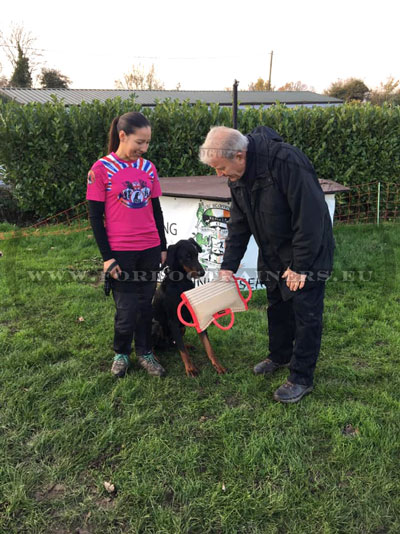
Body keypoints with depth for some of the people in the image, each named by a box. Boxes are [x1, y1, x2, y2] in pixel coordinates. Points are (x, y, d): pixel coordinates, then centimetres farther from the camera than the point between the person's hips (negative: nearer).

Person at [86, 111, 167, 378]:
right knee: (127, 308, 3)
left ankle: (145, 352, 29)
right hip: (120, 252, -4)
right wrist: (106, 256, -9)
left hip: (150, 249, 4)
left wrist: (162, 247, 12)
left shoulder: (148, 168, 6)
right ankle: (121, 353, 28)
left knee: (145, 304, 12)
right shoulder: (102, 169, -7)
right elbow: (95, 216, -6)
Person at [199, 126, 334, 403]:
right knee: (277, 308, 19)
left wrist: (299, 265, -24)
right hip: (273, 255, 7)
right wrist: (228, 266, -2)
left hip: (307, 255, -7)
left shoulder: (287, 161, -30)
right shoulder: (237, 177, -4)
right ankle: (280, 356, 41)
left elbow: (310, 215, -29)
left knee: (305, 314, 0)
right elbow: (239, 223, 3)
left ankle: (302, 378, 15)